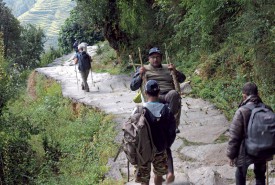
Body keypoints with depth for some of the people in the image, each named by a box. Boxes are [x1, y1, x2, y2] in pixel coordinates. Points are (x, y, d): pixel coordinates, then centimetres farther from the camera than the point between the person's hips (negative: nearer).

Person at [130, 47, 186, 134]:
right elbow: (133, 87, 14)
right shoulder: (144, 69, 21)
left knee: (173, 93, -36)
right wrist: (140, 75, -1)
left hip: (170, 95, 2)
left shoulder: (167, 68, 28)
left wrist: (175, 71, 9)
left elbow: (182, 79, 28)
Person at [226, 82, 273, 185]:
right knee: (260, 175, 23)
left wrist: (231, 155, -6)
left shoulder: (241, 112, -22)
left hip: (245, 152, -4)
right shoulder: (267, 109, -7)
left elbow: (234, 136, -18)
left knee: (240, 176, 17)